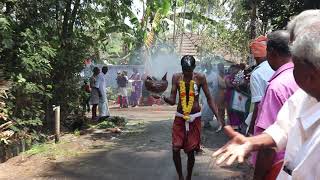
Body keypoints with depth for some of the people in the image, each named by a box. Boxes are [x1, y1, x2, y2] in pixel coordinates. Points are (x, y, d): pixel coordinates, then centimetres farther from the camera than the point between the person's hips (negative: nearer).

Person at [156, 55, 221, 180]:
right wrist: (164, 98, -28)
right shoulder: (176, 77, -4)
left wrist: (218, 116, -12)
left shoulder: (200, 78, -8)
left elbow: (209, 98, -4)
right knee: (175, 149, -5)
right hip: (179, 117, 1)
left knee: (190, 151, 5)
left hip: (194, 118, -1)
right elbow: (172, 100, -5)